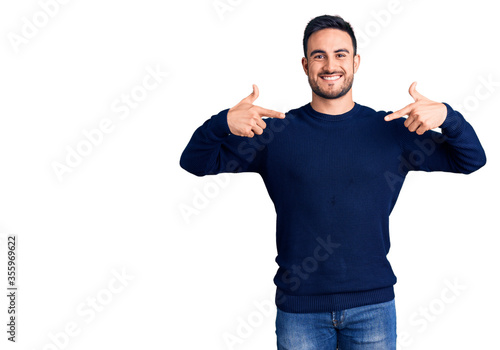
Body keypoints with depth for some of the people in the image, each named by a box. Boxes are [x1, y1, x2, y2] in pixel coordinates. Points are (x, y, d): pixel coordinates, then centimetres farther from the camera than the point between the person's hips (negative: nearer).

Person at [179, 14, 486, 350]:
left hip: (373, 305, 1)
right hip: (300, 309, -1)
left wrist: (446, 116, -14)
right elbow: (196, 162, 0)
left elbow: (472, 160, 6)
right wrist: (223, 123, -20)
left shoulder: (391, 130, 3)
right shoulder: (275, 132, 0)